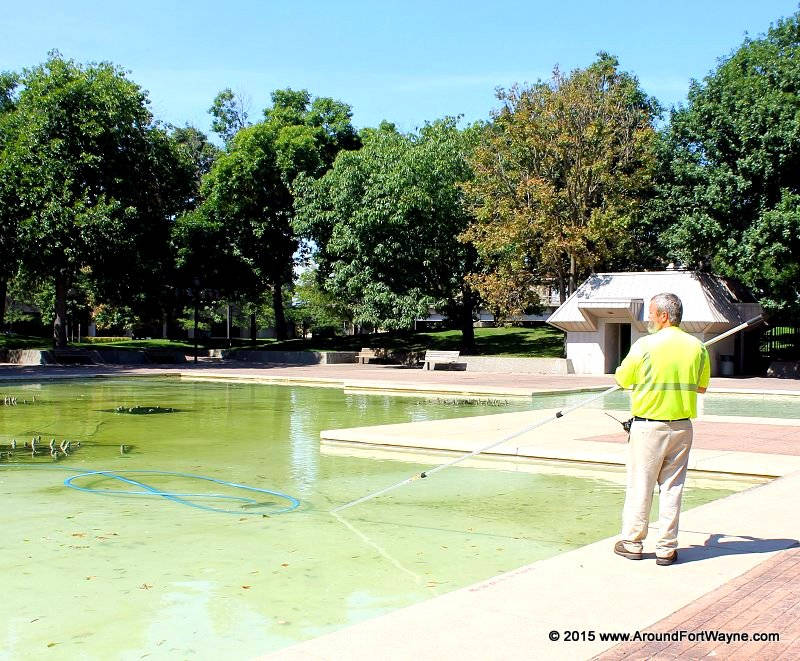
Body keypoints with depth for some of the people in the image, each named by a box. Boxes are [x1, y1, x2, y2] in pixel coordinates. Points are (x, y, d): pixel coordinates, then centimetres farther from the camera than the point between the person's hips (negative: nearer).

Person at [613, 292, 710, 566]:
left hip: (648, 424, -3)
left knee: (640, 485, 6)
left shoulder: (645, 345, -11)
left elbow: (622, 380, -1)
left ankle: (632, 543, 16)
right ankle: (667, 548, 12)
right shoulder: (697, 347, 1)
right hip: (682, 426, 4)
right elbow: (701, 387, 12)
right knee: (672, 487, 9)